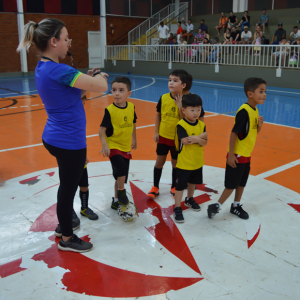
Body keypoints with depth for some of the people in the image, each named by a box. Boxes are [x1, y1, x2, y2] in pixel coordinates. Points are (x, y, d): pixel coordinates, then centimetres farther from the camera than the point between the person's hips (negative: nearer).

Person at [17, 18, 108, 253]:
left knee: (67, 186, 25)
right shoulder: (58, 70, -24)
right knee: (68, 189, 7)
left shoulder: (43, 68, 7)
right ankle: (67, 239, 26)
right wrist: (99, 78, -2)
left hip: (55, 138, 9)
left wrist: (87, 80, 1)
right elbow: (101, 87, -25)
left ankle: (63, 222, 44)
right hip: (68, 142, -9)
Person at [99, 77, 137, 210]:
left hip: (126, 147, 5)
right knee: (121, 169, -24)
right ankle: (121, 192, 3)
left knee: (121, 176, 14)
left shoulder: (131, 107, -2)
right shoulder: (110, 110, -16)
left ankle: (116, 200, 32)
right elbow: (102, 129, -16)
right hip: (113, 146, -5)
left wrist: (134, 140, 22)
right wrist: (104, 145, -28)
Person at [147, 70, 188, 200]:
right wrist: (156, 132, 0)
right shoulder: (163, 98, -7)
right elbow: (158, 115, 3)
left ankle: (174, 187, 31)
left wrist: (179, 105, -25)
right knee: (160, 161, 10)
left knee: (175, 163, 12)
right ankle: (155, 187, 25)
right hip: (163, 136, 2)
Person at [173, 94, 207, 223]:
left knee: (192, 182, 24)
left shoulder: (201, 125, -1)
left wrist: (197, 139, -28)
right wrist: (202, 135, -20)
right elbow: (185, 141, -28)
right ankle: (177, 209, 13)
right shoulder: (181, 125, -18)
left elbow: (205, 142, -6)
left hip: (197, 161, 6)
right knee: (180, 186, 2)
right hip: (184, 162, -6)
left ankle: (189, 199, 47)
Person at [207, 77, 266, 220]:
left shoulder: (255, 110, 5)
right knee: (232, 185, 1)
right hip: (237, 155, -8)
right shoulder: (244, 111, -22)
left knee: (241, 183, 19)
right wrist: (231, 154, -22)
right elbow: (234, 133, -23)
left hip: (247, 155, 8)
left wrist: (260, 125, -7)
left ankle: (236, 206, 35)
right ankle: (216, 206, 16)